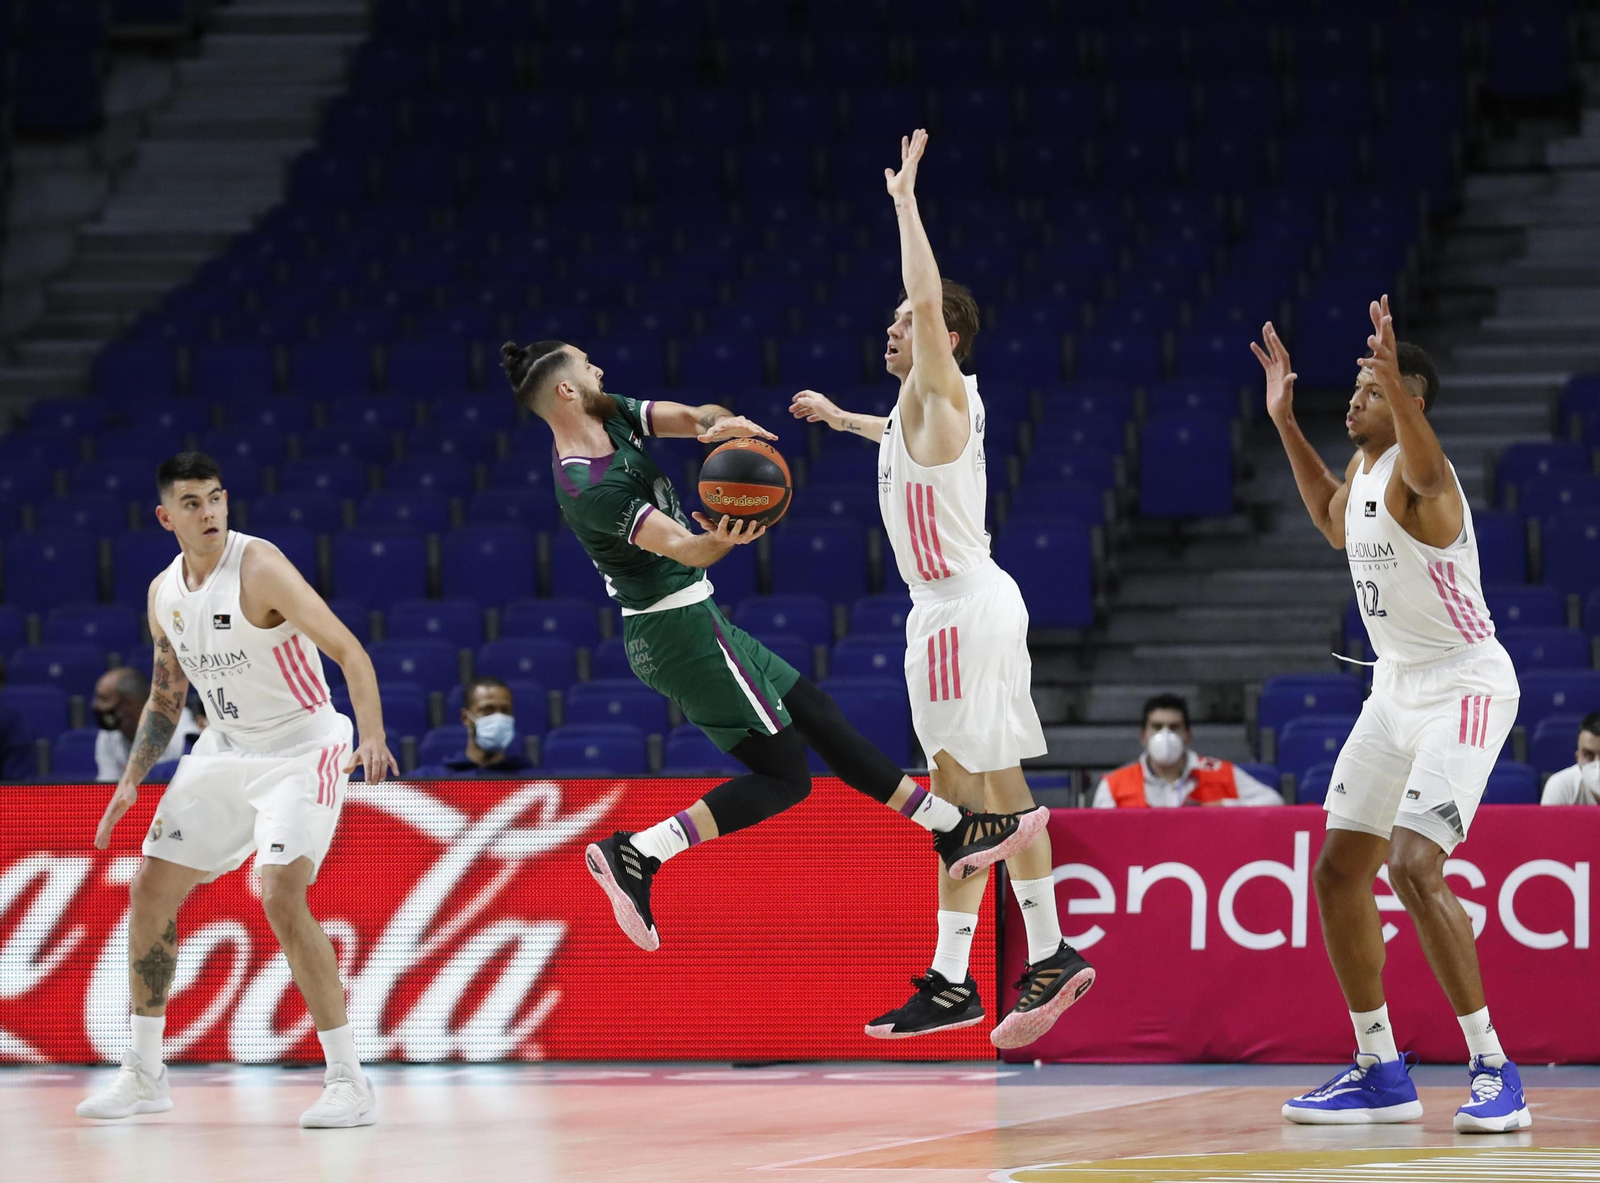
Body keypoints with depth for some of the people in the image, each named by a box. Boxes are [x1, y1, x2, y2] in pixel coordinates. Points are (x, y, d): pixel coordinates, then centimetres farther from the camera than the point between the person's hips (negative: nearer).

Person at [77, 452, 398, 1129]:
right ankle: (144, 1076, 18)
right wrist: (131, 781, 10)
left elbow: (349, 651, -26)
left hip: (303, 749, -7)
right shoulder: (164, 593, 3)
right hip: (226, 749, 7)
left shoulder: (260, 569, -20)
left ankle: (349, 1083, -17)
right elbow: (165, 698, 18)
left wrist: (372, 736, -40)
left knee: (281, 895, -24)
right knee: (151, 888, 5)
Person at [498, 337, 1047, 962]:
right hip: (681, 629, -10)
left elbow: (692, 416, -2)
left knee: (814, 710, 14)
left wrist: (716, 424, -26)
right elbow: (679, 547, -31)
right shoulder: (590, 491, -24)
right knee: (785, 776, -7)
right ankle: (636, 855, -14)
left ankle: (953, 829, 21)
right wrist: (720, 540, -53)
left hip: (688, 620, 10)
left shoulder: (611, 417, 4)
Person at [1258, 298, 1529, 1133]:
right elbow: (1335, 524, 32)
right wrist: (1284, 420, 26)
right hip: (1398, 689, 10)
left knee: (1414, 868, -22)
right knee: (1338, 869, 8)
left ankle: (1494, 1072, -15)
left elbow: (1426, 469, -44)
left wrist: (1398, 389, -61)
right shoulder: (1364, 466, 9)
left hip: (1464, 688, -10)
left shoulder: (1414, 470, -17)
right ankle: (1379, 1073, 18)